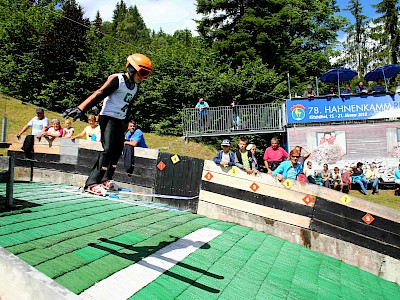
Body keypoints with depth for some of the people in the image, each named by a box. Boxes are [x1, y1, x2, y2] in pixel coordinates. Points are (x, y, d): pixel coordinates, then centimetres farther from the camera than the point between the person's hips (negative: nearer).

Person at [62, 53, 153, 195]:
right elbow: (99, 94, -21)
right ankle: (92, 183, -14)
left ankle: (106, 179, 23)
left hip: (120, 120, 8)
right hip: (108, 117, -8)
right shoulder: (117, 79, -12)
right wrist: (80, 109, -29)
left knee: (117, 150, 9)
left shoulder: (135, 85, 13)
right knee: (108, 149, -17)